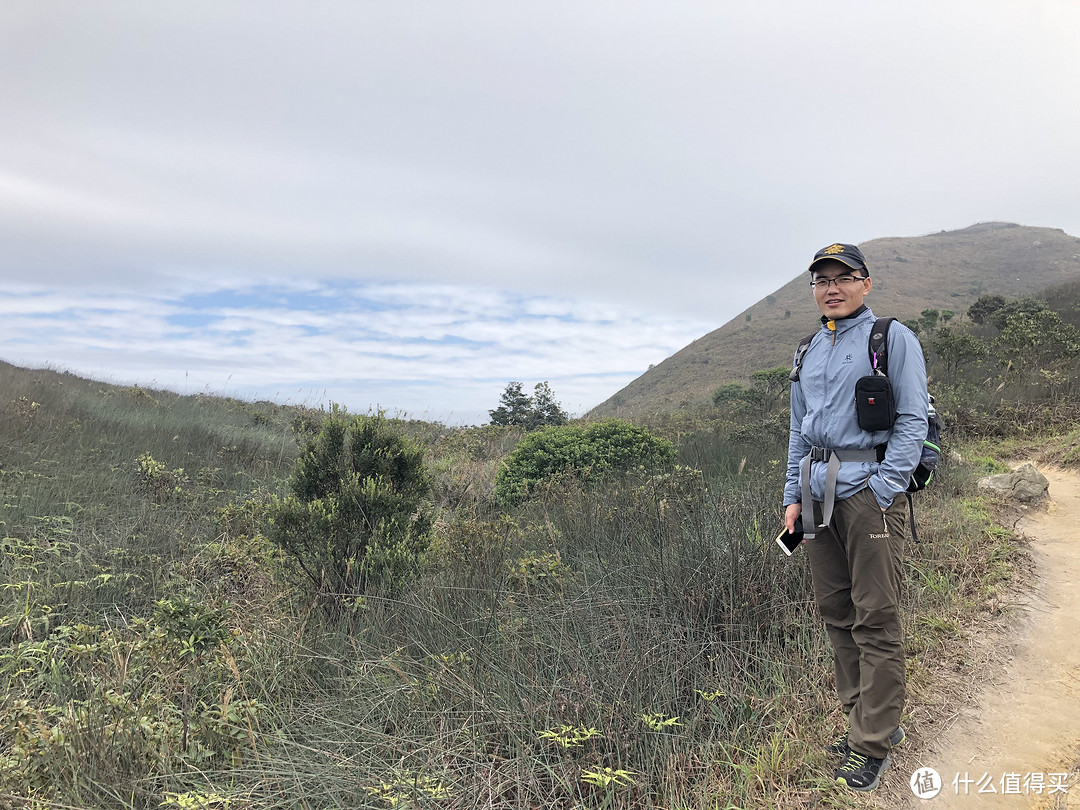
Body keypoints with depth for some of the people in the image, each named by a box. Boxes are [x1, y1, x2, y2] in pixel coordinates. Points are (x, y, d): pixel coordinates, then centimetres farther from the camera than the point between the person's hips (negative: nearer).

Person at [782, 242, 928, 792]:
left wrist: (884, 490, -14)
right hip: (818, 494, 6)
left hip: (869, 488, -6)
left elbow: (913, 421, -6)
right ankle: (866, 720, 24)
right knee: (835, 612, 10)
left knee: (875, 621, -3)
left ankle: (873, 744, 7)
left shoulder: (893, 338, 1)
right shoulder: (810, 351, 18)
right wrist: (793, 495, 14)